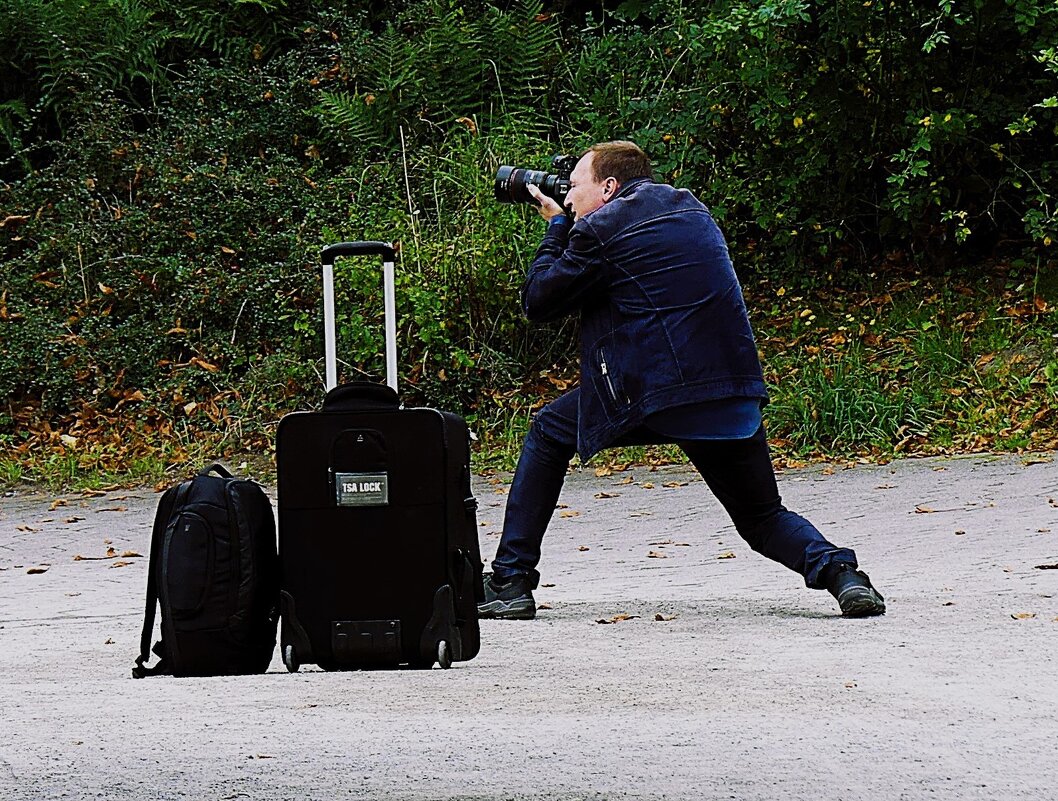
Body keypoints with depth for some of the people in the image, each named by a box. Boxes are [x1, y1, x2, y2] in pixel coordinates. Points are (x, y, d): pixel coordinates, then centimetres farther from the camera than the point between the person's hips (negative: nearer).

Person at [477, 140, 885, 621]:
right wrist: (568, 226, 31)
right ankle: (838, 571, -15)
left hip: (653, 392, -5)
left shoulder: (600, 228, -2)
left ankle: (510, 582, 15)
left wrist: (556, 227, 20)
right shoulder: (689, 208, 20)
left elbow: (538, 302, 7)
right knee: (762, 517, 18)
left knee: (549, 433, 19)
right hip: (736, 395, 5)